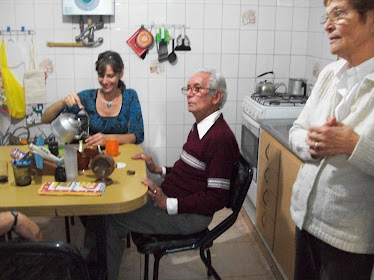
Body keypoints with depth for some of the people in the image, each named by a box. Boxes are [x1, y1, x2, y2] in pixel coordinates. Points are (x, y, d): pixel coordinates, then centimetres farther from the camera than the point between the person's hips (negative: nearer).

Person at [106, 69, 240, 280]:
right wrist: (159, 170, 8)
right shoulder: (201, 127, 10)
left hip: (188, 216, -10)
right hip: (167, 198, 10)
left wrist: (168, 204, -26)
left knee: (112, 222, -13)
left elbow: (216, 198, -24)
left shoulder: (221, 138, -22)